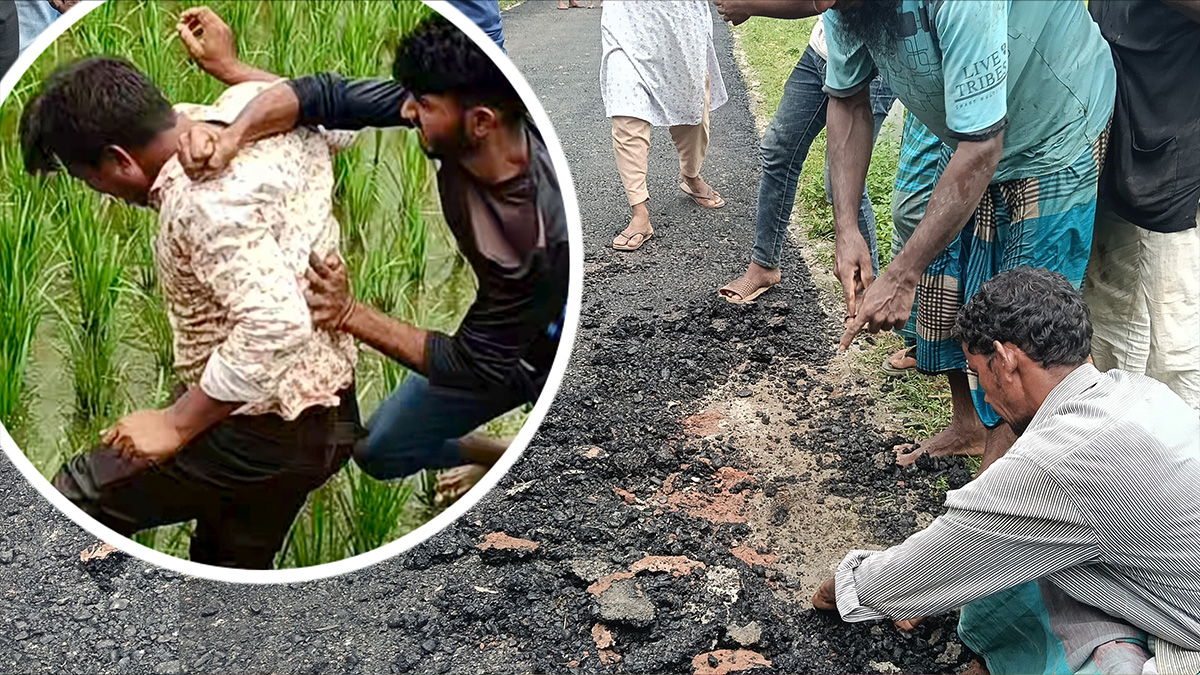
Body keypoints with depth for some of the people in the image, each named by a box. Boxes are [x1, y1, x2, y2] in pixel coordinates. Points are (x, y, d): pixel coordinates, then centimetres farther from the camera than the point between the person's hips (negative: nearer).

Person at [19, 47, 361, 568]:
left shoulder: (203, 199, -28)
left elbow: (276, 326, -36)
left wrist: (176, 424, -27)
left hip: (264, 431, -9)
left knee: (75, 499, 6)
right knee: (232, 565, 25)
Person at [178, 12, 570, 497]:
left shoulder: (547, 229, -42)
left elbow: (473, 364, -31)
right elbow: (329, 96, -25)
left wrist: (349, 315, -32)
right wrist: (230, 137, -42)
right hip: (494, 335, 6)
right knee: (381, 453, 16)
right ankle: (502, 460, 40)